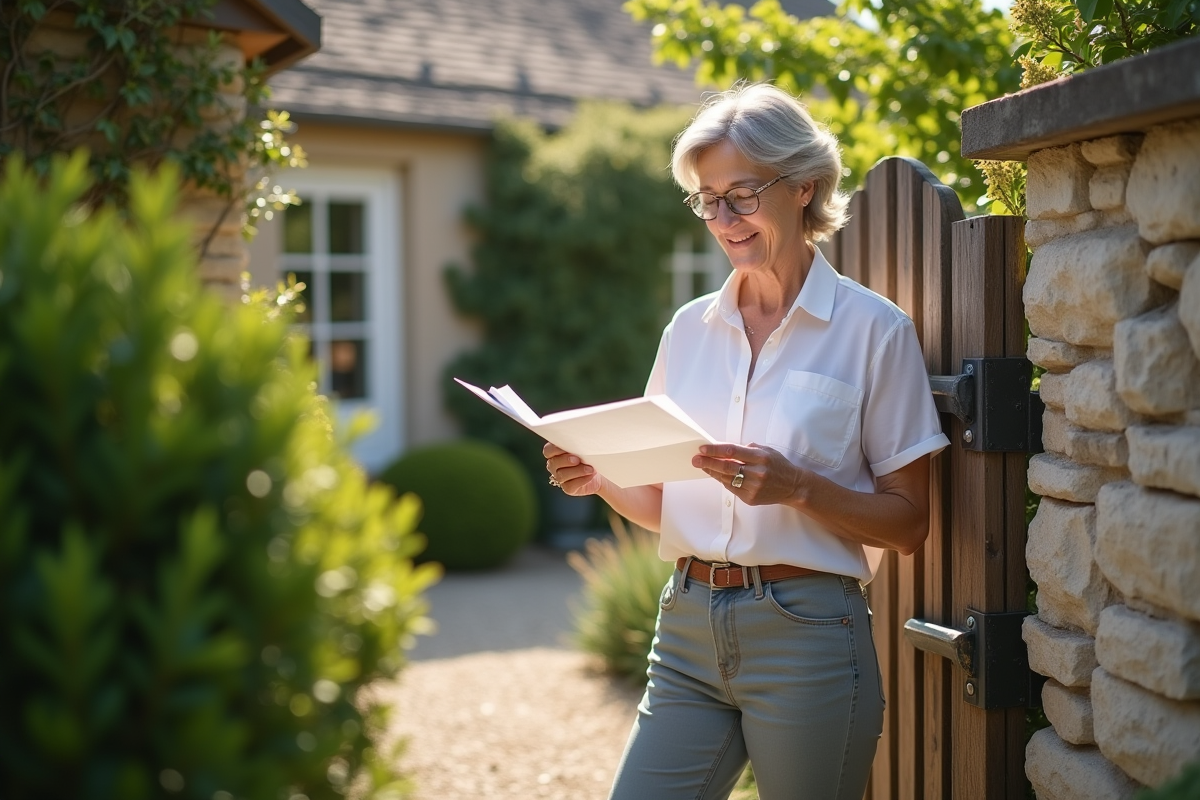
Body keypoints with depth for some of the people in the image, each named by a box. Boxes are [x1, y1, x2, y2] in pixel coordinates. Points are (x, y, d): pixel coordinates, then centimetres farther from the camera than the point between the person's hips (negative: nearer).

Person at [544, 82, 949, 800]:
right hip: (688, 629, 4)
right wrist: (603, 480, -6)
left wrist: (797, 486, -20)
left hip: (805, 635, -4)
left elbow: (908, 524, -4)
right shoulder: (690, 329, 9)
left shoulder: (873, 330, -4)